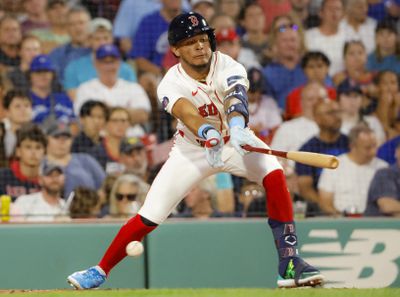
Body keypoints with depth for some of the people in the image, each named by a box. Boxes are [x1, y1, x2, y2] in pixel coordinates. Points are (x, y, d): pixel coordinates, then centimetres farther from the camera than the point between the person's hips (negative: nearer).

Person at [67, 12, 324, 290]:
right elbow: (186, 112, -44)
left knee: (274, 174, -29)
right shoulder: (171, 84, -23)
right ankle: (101, 271, 14)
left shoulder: (228, 68, -24)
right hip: (192, 149, 0)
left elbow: (235, 95, -45)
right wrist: (209, 135, -65)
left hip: (234, 141, 0)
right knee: (150, 216, -7)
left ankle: (290, 263, -24)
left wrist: (237, 125, -68)